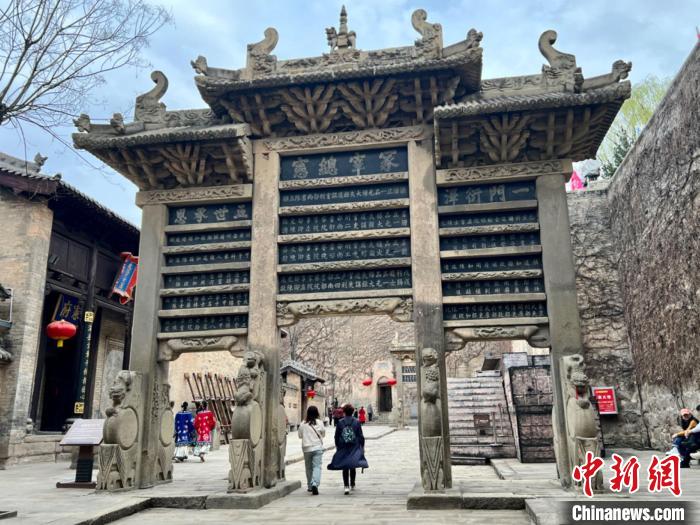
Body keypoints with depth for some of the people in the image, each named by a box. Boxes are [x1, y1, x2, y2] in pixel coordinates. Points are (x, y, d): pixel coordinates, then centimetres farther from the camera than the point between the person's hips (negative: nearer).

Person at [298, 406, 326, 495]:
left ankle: (310, 486, 23)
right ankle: (315, 484, -23)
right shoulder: (319, 422, -5)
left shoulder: (303, 424, -3)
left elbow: (300, 435, 6)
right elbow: (323, 434, 6)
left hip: (306, 448, 2)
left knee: (309, 468, 15)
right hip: (317, 447, -2)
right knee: (317, 466, -4)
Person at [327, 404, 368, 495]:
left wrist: (337, 446, 12)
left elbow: (336, 436, 1)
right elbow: (361, 436, -2)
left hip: (343, 448, -1)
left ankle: (346, 486, -9)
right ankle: (352, 485, 24)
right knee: (353, 467, 15)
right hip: (354, 448, 1)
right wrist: (362, 446, 8)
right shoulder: (357, 422, -4)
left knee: (345, 468, 3)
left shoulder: (340, 422, -3)